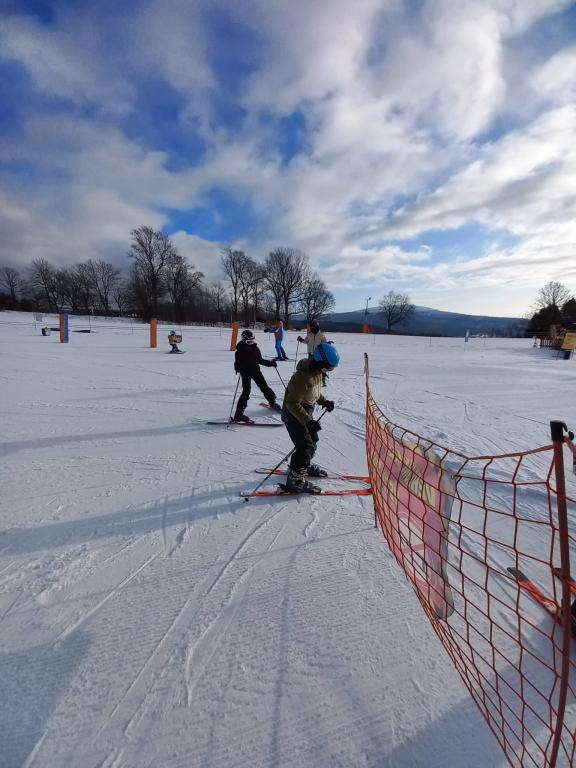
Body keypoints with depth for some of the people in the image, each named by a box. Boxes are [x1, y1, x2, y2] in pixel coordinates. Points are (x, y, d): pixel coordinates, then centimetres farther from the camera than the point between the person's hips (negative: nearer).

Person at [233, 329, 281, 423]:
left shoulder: (255, 348, 6)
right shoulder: (240, 351, -8)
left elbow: (260, 360, 17)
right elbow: (237, 364, -10)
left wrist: (270, 363, 7)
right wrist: (239, 368, -32)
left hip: (256, 371, 5)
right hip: (246, 373, -5)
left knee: (264, 387, 13)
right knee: (246, 391, -15)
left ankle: (272, 402, 37)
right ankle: (239, 413, -14)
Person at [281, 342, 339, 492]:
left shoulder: (317, 371, -4)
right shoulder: (302, 377, -33)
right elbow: (293, 404, -29)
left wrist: (324, 401, -1)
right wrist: (309, 421, -33)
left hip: (306, 412, 9)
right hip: (294, 414, -9)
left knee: (313, 441, 22)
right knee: (306, 446, -9)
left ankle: (305, 465, 47)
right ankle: (294, 480, 5)